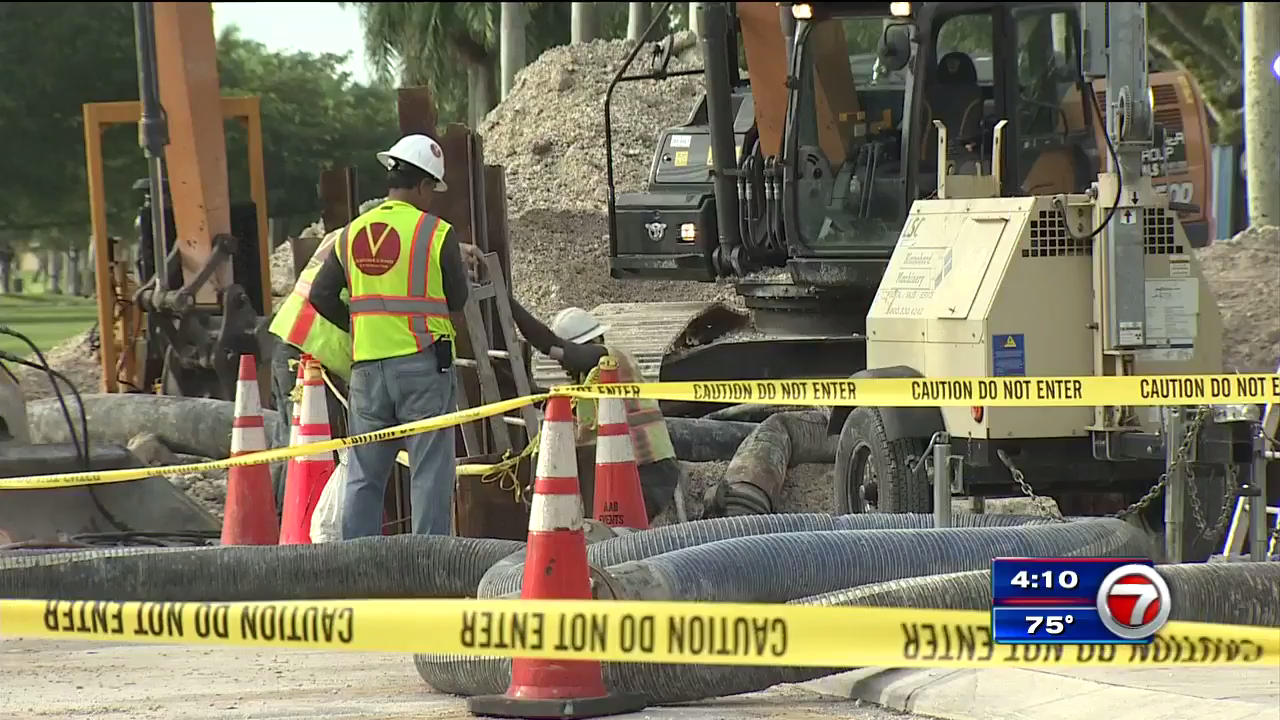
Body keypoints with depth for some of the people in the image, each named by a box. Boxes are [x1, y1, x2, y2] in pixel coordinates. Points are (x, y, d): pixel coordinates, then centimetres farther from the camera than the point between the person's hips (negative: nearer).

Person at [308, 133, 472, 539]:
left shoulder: (353, 234, 8)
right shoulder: (436, 233, -7)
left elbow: (321, 296, 10)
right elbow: (458, 299, 0)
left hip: (367, 365, 4)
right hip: (423, 363, -4)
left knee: (363, 474, 10)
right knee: (430, 471, 0)